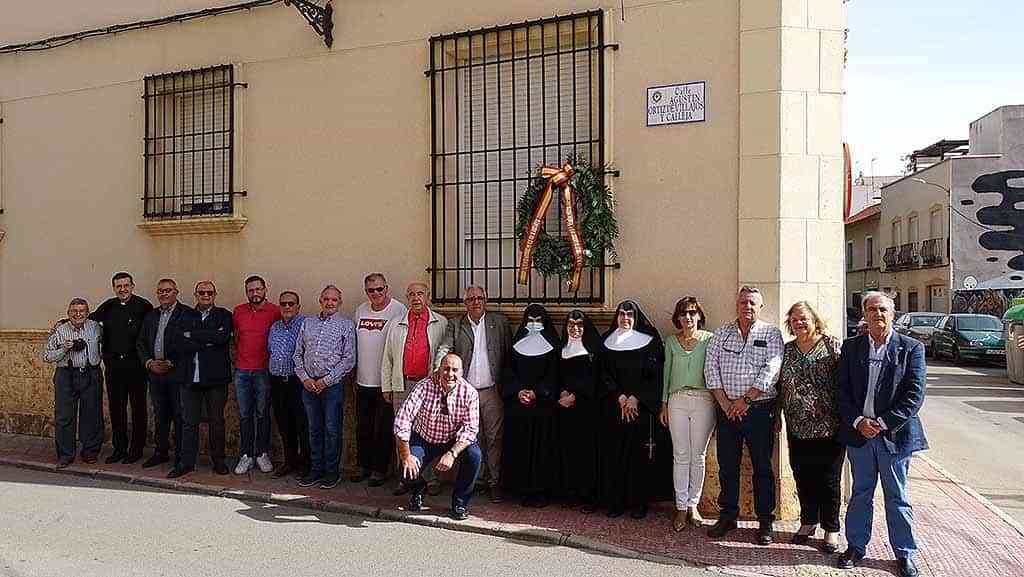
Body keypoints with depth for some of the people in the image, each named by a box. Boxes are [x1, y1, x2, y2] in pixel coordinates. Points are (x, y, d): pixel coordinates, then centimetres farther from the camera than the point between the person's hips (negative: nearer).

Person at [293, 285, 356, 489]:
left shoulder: (346, 325, 0)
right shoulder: (307, 323, 12)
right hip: (308, 385, 4)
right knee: (314, 429, 11)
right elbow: (297, 354, 13)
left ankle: (331, 471, 12)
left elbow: (349, 360, -6)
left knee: (332, 429, 1)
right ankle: (316, 469, 22)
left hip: (332, 385, -4)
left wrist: (326, 380, -10)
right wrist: (304, 378, -1)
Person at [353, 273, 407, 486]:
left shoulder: (399, 310, -11)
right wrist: (354, 372, 17)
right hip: (363, 381, 6)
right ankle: (363, 466, 29)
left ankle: (379, 469, 15)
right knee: (363, 428, 16)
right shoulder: (361, 310, 9)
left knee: (383, 429, 3)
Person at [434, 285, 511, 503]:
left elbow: (510, 354, 6)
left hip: (492, 391, -1)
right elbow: (443, 350, -3)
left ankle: (494, 481, 10)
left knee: (494, 438, 0)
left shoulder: (500, 322, 6)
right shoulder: (455, 325, 7)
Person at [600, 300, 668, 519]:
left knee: (640, 455, -1)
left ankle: (639, 503, 8)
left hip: (642, 407, -2)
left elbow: (655, 375, -3)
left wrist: (636, 398, -12)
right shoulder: (608, 342, 9)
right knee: (615, 454, 3)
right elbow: (605, 374, 6)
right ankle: (616, 501, 11)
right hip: (614, 408, 2)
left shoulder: (649, 342, 1)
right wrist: (620, 397, -8)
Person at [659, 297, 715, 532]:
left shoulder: (709, 339, 3)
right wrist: (664, 404, 11)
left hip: (703, 400, -2)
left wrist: (718, 402, -4)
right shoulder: (671, 341, 10)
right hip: (677, 400, 2)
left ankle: (693, 505, 16)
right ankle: (681, 508, 9)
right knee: (681, 456, 2)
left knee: (698, 456, 4)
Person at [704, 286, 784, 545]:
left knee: (762, 466, 4)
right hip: (726, 409, 2)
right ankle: (727, 516, 20)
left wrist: (746, 399, -14)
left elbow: (771, 370, -9)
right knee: (727, 465, 8)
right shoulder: (722, 333, 9)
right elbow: (711, 368, 2)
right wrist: (725, 403, -7)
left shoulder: (771, 333, 2)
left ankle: (765, 521, 15)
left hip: (759, 409, -2)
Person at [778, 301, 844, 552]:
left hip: (829, 427, -4)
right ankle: (808, 522, 28)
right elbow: (780, 386, 14)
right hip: (798, 428, 4)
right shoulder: (786, 350, 9)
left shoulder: (832, 345, -3)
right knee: (803, 478, 11)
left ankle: (831, 529, 19)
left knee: (828, 479, 5)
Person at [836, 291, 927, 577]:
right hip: (858, 433, 2)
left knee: (897, 497, 9)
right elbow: (842, 391, 4)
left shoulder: (911, 348, -2)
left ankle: (905, 553, 23)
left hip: (894, 434, -2)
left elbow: (914, 394, -8)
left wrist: (883, 423, -14)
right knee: (860, 494, 13)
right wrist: (858, 421, -10)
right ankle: (856, 547, 25)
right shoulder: (851, 347, 5)